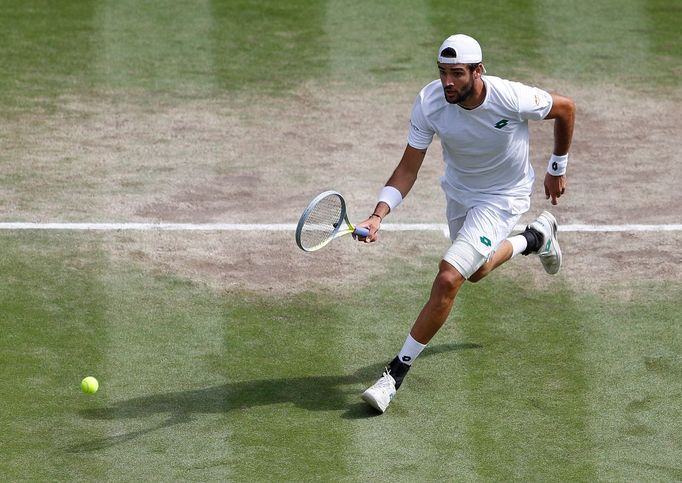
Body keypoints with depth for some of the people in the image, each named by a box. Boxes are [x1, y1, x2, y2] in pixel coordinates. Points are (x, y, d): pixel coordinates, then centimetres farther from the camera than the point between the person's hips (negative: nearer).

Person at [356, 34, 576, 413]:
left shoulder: (513, 98, -32)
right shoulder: (430, 102, -25)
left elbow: (566, 108, -10)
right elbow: (408, 169, -19)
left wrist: (558, 169, 1)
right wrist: (379, 214, -35)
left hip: (503, 197, -5)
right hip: (459, 193, 5)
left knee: (448, 280, -20)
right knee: (475, 271, 29)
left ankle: (397, 373, -10)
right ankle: (537, 236, 59)